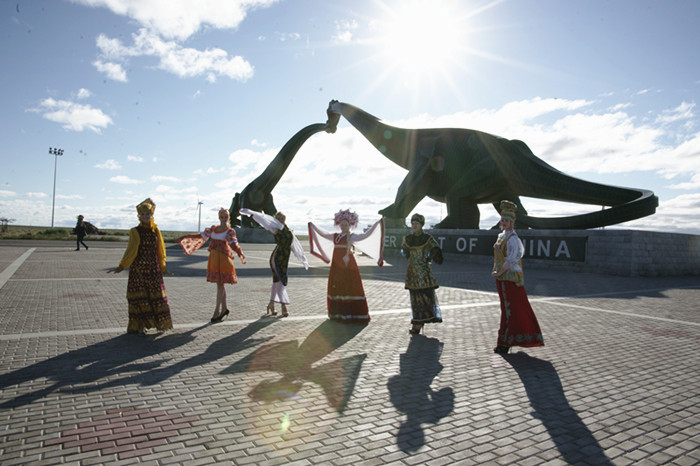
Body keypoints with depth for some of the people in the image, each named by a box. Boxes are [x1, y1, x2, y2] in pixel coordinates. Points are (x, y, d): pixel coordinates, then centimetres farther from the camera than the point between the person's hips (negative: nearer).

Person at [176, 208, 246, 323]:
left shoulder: (230, 231, -3)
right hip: (214, 257, 5)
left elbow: (233, 243, -19)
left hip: (223, 258, -5)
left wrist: (240, 253, -39)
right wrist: (184, 238, 26)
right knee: (219, 284, 9)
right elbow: (201, 235, 23)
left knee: (220, 284, -7)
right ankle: (224, 308, 19)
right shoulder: (213, 228, 14)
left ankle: (217, 310, -4)